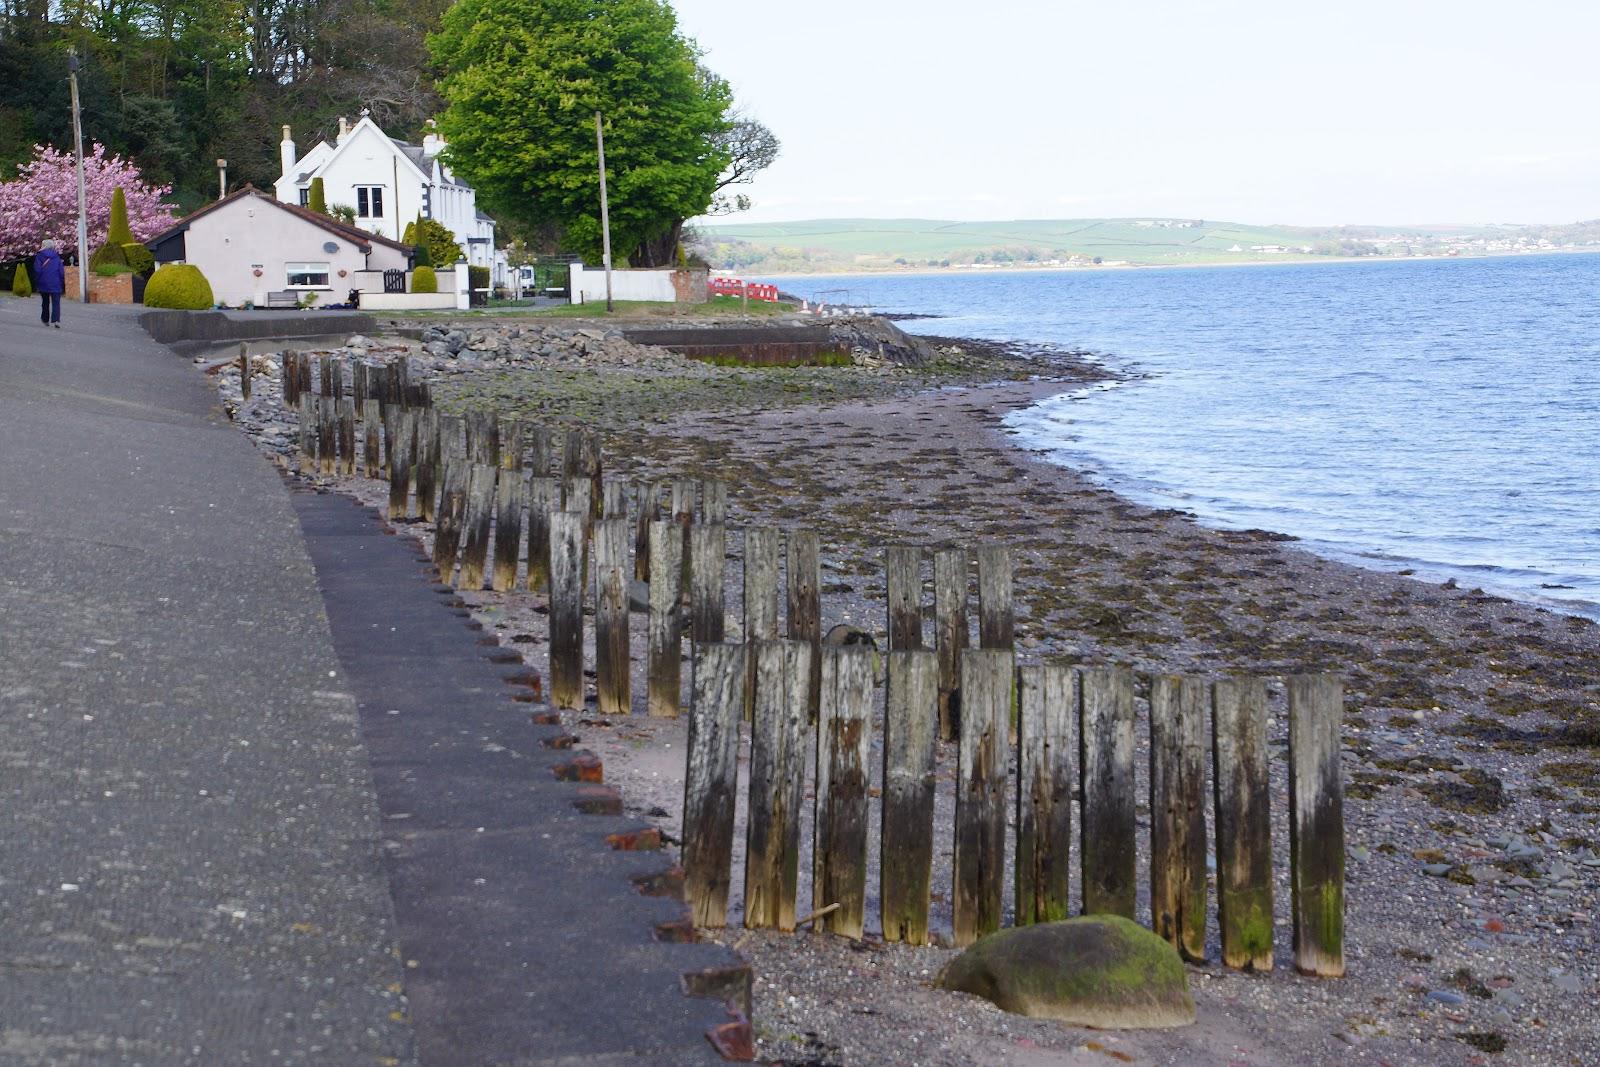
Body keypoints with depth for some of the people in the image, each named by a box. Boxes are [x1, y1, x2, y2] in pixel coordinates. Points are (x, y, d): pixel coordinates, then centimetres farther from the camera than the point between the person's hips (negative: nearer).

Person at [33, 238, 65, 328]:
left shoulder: (40, 256, -2)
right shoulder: (57, 257, 3)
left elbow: (37, 270, -7)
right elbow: (61, 271, 3)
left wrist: (37, 281, 4)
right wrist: (63, 284, 9)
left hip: (44, 284, 0)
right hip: (55, 284, 0)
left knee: (45, 303, 16)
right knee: (56, 303, -5)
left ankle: (45, 320, 26)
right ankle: (56, 320, -22)